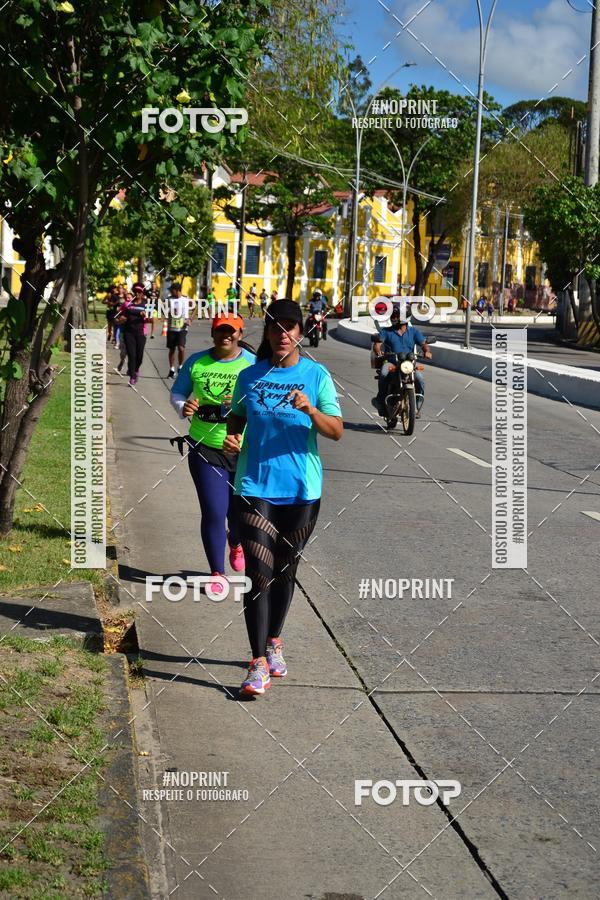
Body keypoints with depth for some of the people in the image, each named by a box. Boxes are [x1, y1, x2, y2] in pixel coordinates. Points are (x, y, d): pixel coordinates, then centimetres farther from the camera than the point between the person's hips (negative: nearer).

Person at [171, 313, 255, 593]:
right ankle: (217, 573, 11)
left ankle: (236, 544, 48)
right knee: (213, 512, -5)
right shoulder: (196, 362, 2)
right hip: (205, 448, 0)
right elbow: (177, 392, 12)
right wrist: (183, 406, -11)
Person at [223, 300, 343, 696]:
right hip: (256, 487, 0)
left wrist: (310, 410, -26)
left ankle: (274, 641, 35)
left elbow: (336, 431, -8)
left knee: (285, 570, 14)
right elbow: (237, 418, 17)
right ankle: (259, 663, -7)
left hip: (301, 489, 0)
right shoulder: (250, 376, 4)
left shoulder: (316, 374, -1)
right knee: (259, 572, -8)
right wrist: (231, 440, -4)